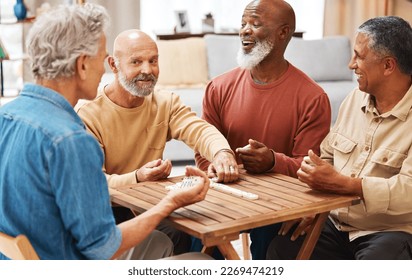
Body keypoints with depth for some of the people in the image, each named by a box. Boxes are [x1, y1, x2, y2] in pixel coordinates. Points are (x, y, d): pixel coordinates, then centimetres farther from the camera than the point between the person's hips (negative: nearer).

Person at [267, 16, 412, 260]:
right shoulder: (355, 99, 8)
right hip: (336, 225, 6)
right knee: (281, 249, -14)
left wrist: (340, 183, -29)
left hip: (392, 232, -5)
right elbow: (326, 157, 12)